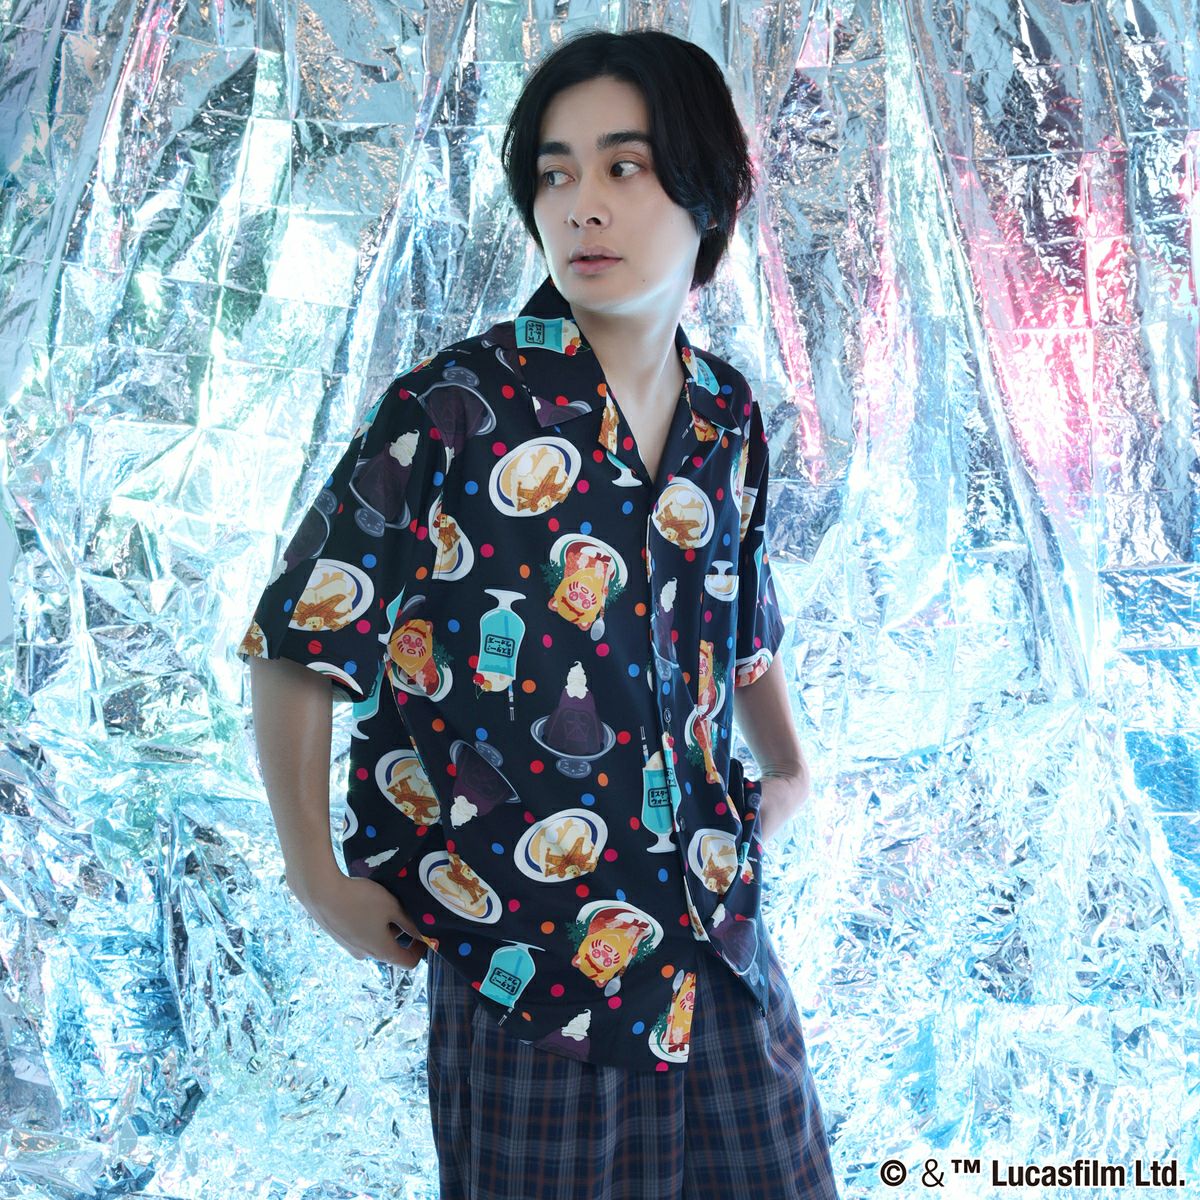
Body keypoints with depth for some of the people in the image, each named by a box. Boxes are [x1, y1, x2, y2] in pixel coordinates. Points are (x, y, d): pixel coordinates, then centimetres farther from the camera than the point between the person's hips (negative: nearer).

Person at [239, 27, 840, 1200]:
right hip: (529, 961, -5)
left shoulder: (726, 413, 3)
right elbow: (293, 644, -8)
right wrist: (317, 878, -7)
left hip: (719, 946, 5)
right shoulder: (455, 408, -13)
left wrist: (788, 767, 21)